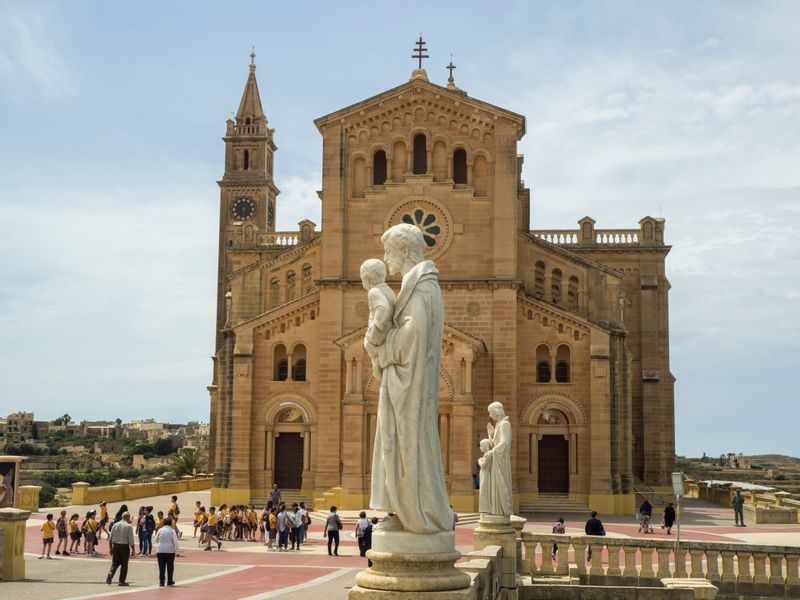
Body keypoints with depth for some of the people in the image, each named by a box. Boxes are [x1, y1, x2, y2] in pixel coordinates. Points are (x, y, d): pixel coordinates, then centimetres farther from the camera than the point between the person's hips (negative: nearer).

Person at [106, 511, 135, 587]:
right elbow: (131, 540, -10)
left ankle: (110, 574, -12)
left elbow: (110, 538, 9)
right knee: (124, 564, 6)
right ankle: (122, 581, 9)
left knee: (115, 563, 13)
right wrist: (133, 550, -1)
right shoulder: (129, 526, -9)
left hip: (115, 546, 4)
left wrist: (111, 548, 17)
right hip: (124, 546, -4)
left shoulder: (115, 525, 6)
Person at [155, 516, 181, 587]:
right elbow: (176, 542, -9)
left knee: (161, 567, 4)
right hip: (170, 551, -1)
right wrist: (178, 551, -6)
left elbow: (156, 540, 11)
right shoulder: (172, 531, -5)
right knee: (170, 567, 12)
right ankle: (169, 581, 17)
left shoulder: (160, 530, 0)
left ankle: (161, 582, 1)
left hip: (160, 551, 1)